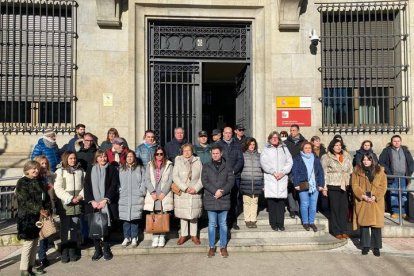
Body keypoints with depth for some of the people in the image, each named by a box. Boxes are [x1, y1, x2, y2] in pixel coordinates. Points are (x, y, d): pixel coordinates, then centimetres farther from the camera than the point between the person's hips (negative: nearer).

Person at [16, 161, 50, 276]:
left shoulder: (39, 182, 14)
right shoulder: (22, 182, -8)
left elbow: (45, 197, 12)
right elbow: (25, 200, -16)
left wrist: (46, 209, -3)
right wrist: (39, 209, -20)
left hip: (38, 216, 7)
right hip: (27, 217, -7)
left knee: (35, 241, 12)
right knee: (28, 242, -4)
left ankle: (31, 266, 23)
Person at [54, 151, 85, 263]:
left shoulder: (80, 170, 11)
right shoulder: (60, 171, -1)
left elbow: (84, 185, 9)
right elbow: (58, 189, -7)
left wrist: (81, 196, -8)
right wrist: (70, 198, -13)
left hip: (77, 205, 3)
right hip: (65, 205, -3)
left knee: (75, 229, 7)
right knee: (65, 230, 2)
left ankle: (73, 253, 18)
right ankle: (64, 254, 12)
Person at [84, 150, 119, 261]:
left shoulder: (112, 169, 5)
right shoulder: (90, 171, 12)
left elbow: (114, 186, -3)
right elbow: (87, 188, 5)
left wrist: (105, 200, -13)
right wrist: (92, 201, -8)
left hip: (107, 204, -2)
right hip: (93, 204, 2)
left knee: (106, 226, -2)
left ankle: (106, 249, 14)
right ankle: (97, 250, 12)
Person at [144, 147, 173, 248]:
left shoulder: (169, 165, 9)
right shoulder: (150, 165, 14)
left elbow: (170, 180, 0)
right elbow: (147, 180, 5)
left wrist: (163, 193, -9)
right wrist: (152, 192, -8)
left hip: (165, 195, -1)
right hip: (153, 195, 1)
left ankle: (162, 237, 6)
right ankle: (155, 237, 7)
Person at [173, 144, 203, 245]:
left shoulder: (198, 162, 5)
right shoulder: (178, 162, 2)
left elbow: (202, 177, 2)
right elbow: (175, 177, -6)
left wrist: (196, 188, -11)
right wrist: (185, 188, -13)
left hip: (195, 193, 1)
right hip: (181, 193, -1)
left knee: (194, 215, 7)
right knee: (183, 215, 6)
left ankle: (194, 235, 19)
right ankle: (183, 235, 19)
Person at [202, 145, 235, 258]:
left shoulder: (227, 166, 6)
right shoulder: (206, 167, 7)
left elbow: (231, 181, 0)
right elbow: (204, 181, -2)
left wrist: (222, 192, -13)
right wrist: (215, 191, -14)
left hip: (224, 199, 0)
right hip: (210, 199, 0)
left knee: (223, 224, 8)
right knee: (212, 224, 6)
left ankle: (223, 247, 19)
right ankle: (211, 247, 16)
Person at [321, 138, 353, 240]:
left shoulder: (347, 156, 11)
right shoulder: (326, 157, -2)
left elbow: (350, 171, 16)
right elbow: (324, 173, -4)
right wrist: (324, 187, -8)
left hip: (344, 186, 4)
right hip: (333, 186, -4)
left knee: (344, 208, 5)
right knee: (335, 208, 1)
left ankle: (343, 230, 18)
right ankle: (336, 231, 11)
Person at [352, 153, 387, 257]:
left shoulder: (380, 171, 6)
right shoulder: (357, 171, 4)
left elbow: (383, 186, 1)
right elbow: (355, 186, -2)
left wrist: (375, 196, -12)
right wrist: (363, 196, -14)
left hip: (376, 202, 0)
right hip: (362, 202, 0)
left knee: (376, 224, 1)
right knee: (363, 223, 2)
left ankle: (376, 247, 14)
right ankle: (365, 246, 14)